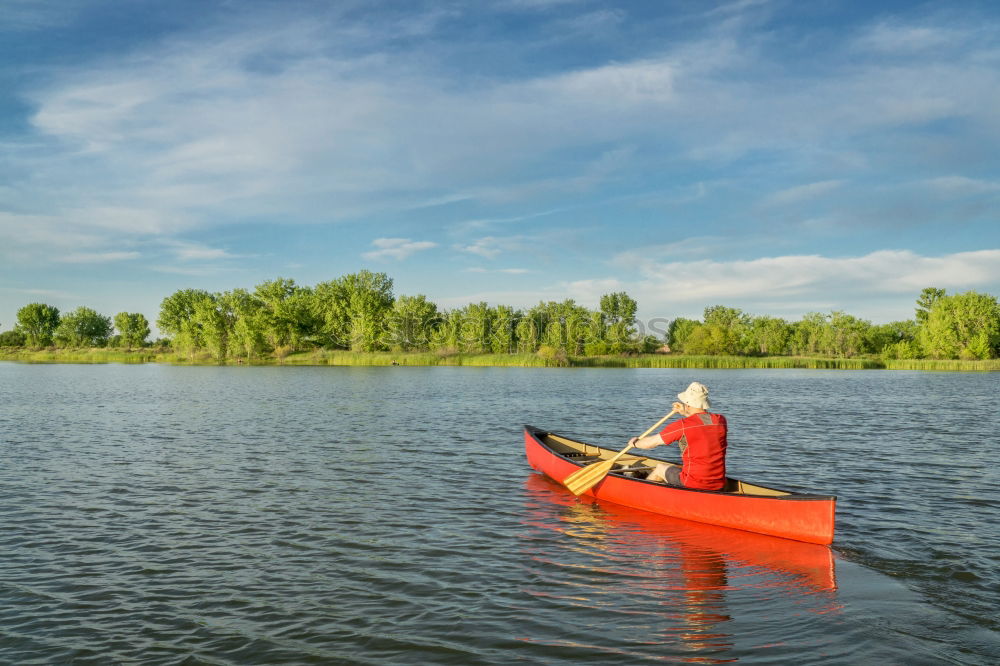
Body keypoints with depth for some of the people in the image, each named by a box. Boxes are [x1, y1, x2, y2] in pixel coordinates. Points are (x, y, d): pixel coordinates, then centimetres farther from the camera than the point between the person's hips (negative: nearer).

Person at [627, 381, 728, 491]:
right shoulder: (721, 420, -1)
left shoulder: (682, 426, -15)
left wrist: (635, 442, 18)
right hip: (719, 486, 5)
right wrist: (686, 413, 30)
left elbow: (651, 442, -1)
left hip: (693, 485, -5)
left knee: (660, 468, 23)